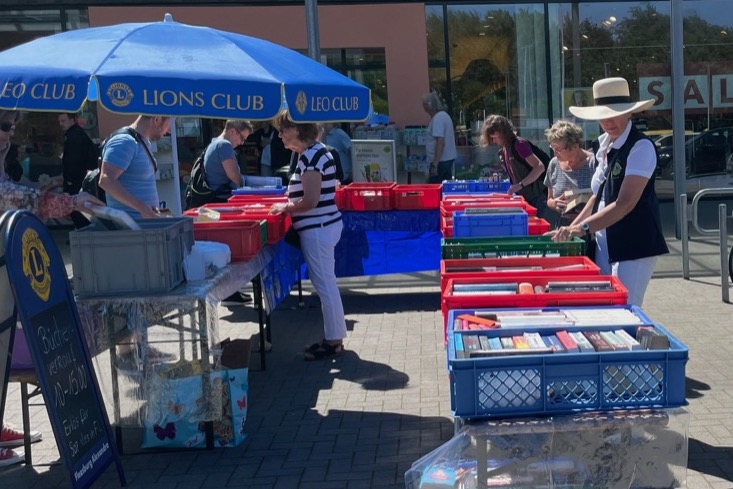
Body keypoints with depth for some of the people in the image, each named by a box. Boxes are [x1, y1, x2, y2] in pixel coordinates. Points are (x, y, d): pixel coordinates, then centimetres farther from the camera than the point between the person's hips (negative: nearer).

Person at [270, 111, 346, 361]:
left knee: (325, 285, -1)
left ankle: (333, 342, 9)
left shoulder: (310, 156, -19)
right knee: (326, 284, 16)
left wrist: (285, 207, -8)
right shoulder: (315, 151, 12)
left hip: (317, 229, -10)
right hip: (324, 225, 10)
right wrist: (290, 201, 10)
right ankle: (333, 337, 26)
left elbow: (310, 201, -23)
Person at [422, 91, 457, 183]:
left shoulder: (437, 118, -17)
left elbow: (440, 142, -24)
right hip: (448, 158, 10)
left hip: (441, 161, -10)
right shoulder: (444, 115, 14)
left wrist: (435, 164, -27)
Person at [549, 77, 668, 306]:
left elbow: (625, 204, -21)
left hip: (634, 246, -8)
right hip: (605, 244, 8)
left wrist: (583, 228, -25)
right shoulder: (605, 144, 9)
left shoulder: (640, 147, -14)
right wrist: (572, 229, 9)